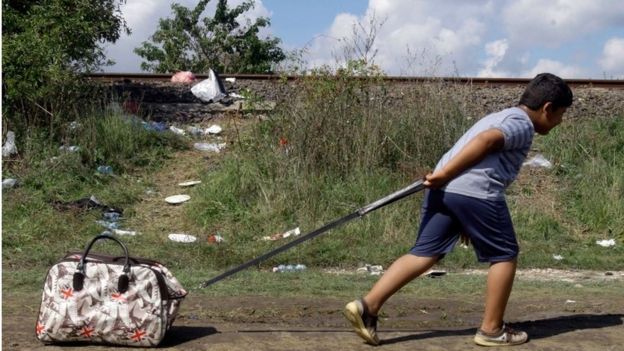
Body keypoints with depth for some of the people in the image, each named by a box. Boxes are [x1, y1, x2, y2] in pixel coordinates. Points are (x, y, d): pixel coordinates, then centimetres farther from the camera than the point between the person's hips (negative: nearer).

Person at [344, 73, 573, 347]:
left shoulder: (502, 117, 32)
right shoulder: (522, 123, 2)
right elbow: (486, 140, -15)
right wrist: (445, 174, -21)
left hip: (443, 189, 9)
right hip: (475, 192, -9)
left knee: (425, 253, 7)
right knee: (504, 255, 8)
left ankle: (367, 305, -2)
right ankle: (491, 330, 15)